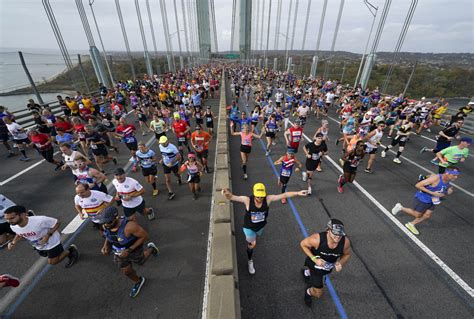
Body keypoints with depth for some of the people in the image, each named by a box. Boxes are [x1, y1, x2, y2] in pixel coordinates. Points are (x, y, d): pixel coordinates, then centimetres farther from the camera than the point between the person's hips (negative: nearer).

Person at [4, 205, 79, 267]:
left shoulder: (39, 220, -39)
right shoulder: (13, 226, -17)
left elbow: (57, 223, -25)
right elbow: (19, 234, 7)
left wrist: (48, 235, -33)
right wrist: (13, 243, -8)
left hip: (52, 243, -7)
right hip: (38, 246, 7)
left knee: (52, 262, 5)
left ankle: (70, 250, 25)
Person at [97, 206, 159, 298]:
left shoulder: (129, 226, -43)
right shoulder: (105, 225, -22)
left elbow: (145, 236, -30)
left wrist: (129, 250, -30)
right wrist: (106, 245, -14)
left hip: (134, 250, -5)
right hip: (120, 251, 5)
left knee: (140, 262, 26)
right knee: (126, 271, 22)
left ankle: (151, 248, 55)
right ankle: (138, 282, 52)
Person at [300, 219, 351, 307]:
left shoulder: (345, 242, -30)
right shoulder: (317, 239, -41)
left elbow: (347, 254, -8)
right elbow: (303, 244, -23)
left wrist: (341, 263, -26)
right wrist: (314, 258, -31)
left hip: (328, 267, 5)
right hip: (315, 265, -4)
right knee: (319, 293, 7)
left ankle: (307, 272, 70)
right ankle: (308, 292, 43)